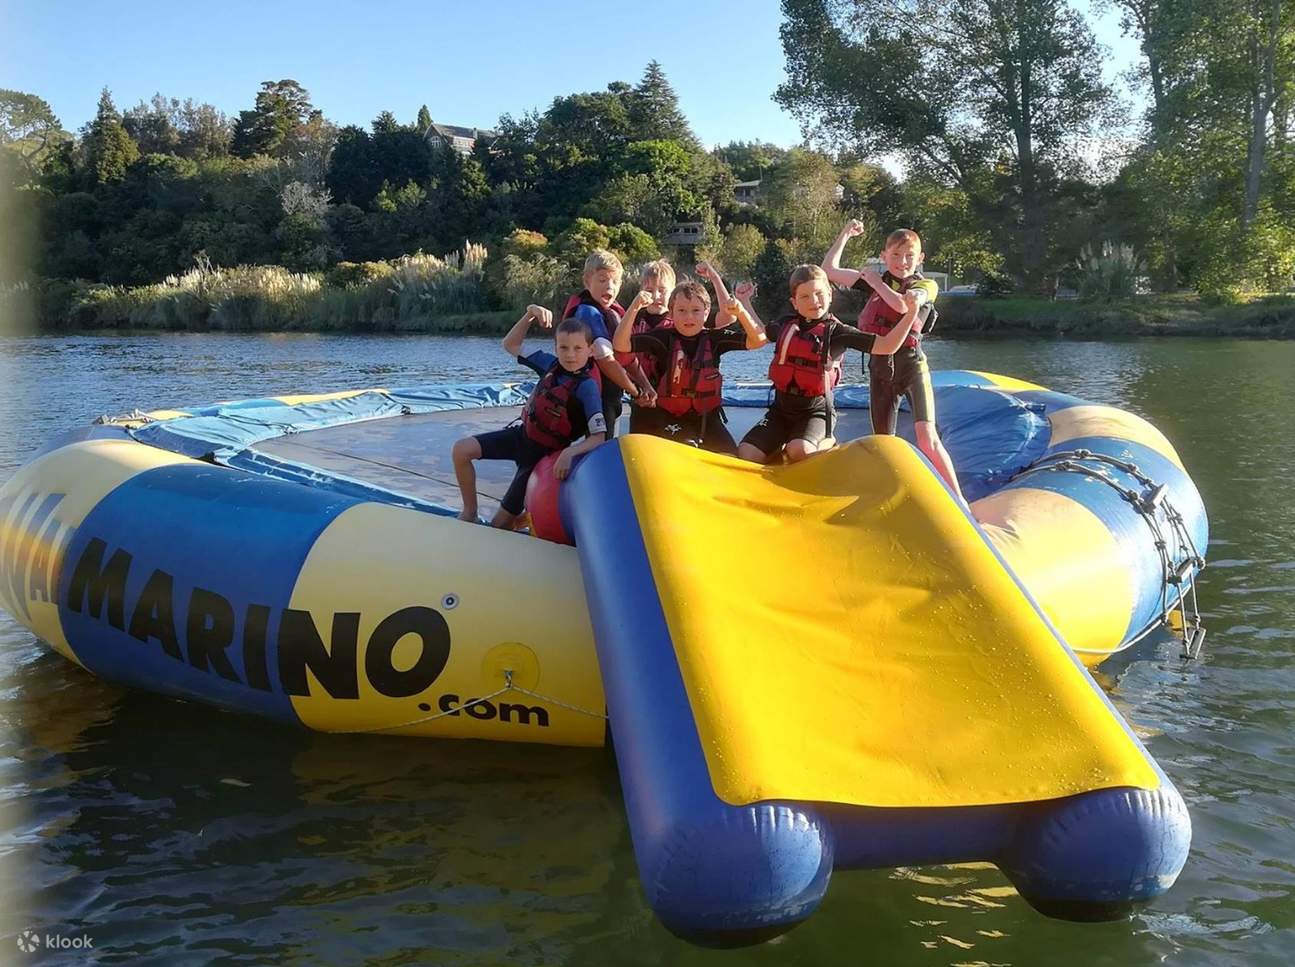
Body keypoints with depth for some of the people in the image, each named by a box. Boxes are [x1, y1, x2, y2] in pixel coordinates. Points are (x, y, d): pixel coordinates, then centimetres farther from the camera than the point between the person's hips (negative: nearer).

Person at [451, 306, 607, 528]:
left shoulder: (587, 386, -26)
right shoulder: (553, 364, -8)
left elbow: (599, 437, -31)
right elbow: (510, 345, 3)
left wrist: (570, 452, -48)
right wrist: (530, 314, -11)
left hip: (543, 451, -6)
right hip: (522, 434, 6)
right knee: (461, 450, -6)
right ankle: (470, 512, 7)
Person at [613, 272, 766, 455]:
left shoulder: (714, 339, -1)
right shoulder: (663, 337, -7)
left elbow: (757, 340, -8)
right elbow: (620, 344, -17)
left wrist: (741, 312, -24)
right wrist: (634, 307, -29)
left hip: (708, 417, 3)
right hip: (671, 418, -3)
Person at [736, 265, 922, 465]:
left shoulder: (836, 331, -6)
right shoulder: (786, 325, 6)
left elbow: (886, 346, -11)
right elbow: (760, 333, 31)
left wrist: (910, 314, -21)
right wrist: (744, 302, 29)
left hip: (814, 411, -4)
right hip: (781, 408, 4)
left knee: (799, 451, -34)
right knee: (746, 454, -14)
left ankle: (826, 443, 0)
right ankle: (781, 448, 14)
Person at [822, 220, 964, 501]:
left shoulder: (926, 285, 2)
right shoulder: (875, 282, 13)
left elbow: (902, 304, -20)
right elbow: (829, 269, 12)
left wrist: (876, 282, -6)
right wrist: (846, 234, 11)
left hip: (911, 365, -4)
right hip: (880, 368, 5)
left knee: (927, 438, -16)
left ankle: (959, 501, -13)